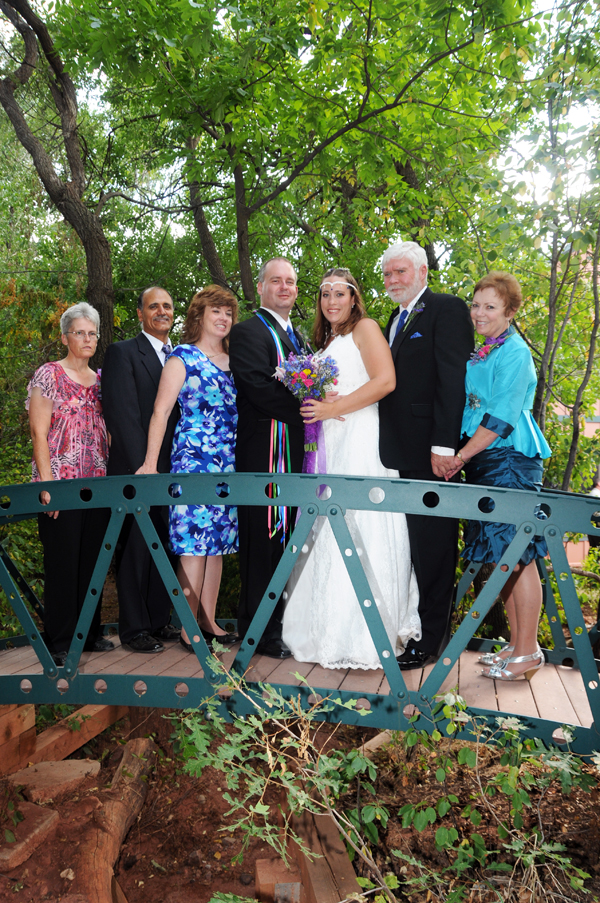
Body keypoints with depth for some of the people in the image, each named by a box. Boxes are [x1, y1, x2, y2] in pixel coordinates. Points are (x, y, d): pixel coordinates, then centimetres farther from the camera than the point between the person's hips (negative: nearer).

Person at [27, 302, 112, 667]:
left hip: (98, 484, 5)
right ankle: (60, 642, 9)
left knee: (93, 559, 9)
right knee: (62, 561, -1)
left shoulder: (101, 380, 14)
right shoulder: (49, 375, -2)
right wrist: (47, 484, -14)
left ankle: (90, 632, 21)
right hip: (61, 483, -5)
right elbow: (39, 434, -7)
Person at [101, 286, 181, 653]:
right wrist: (144, 468, -18)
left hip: (173, 471, 6)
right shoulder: (123, 353, -3)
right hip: (137, 469, -6)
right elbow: (123, 415, -12)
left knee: (166, 548, 11)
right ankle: (134, 628, 11)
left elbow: (184, 413, 15)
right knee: (136, 550, 1)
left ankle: (159, 620, 22)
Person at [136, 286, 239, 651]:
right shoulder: (183, 356, 0)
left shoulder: (233, 360, 16)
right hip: (193, 459, -6)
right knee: (194, 542, -6)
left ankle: (209, 620, 18)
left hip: (230, 464, 6)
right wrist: (150, 464, -10)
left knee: (218, 541, 8)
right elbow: (161, 411, -5)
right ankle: (188, 629, 2)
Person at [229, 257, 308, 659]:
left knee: (287, 539, 12)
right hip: (266, 450, -8)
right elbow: (260, 389, -16)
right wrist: (308, 409, -18)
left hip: (298, 452, 8)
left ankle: (284, 622, 23)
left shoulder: (298, 336, 24)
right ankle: (261, 630, 5)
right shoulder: (248, 332, -3)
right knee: (265, 539, -4)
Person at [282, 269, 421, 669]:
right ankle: (332, 632, 8)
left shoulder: (365, 328, 3)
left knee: (361, 530, -11)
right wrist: (313, 407, 7)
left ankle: (367, 638, -7)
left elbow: (385, 380, -11)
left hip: (361, 441, -7)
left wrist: (333, 408, -13)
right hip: (329, 443, 8)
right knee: (328, 534, 3)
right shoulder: (326, 342, 25)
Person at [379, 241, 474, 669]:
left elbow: (453, 378, -14)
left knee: (433, 546, 0)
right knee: (412, 544, 14)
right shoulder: (397, 318, 21)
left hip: (430, 452, -8)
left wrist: (444, 444, -21)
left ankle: (431, 638, 11)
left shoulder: (447, 309, -5)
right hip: (401, 451, 8)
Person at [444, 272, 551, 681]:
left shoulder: (514, 352, -9)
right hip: (484, 461, 9)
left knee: (518, 556, -5)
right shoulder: (482, 354, 18)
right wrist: (461, 458, 11)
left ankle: (528, 652, 3)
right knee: (503, 557, 10)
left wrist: (460, 456, -13)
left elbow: (502, 417, -16)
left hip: (510, 460, -9)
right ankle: (516, 644, 18)